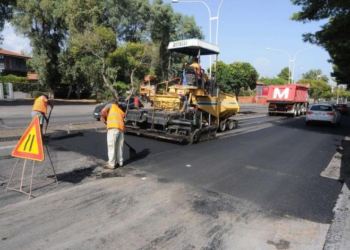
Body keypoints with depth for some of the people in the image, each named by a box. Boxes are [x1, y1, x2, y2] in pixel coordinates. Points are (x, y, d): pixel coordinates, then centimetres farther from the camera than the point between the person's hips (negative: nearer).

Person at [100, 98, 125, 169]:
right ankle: (120, 162, 25)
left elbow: (103, 111, 2)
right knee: (119, 146, 16)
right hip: (121, 128, 6)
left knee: (111, 146, -2)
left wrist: (103, 118, 20)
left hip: (113, 127, -6)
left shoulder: (110, 105, 19)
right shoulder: (121, 111, 33)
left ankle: (111, 164, 1)